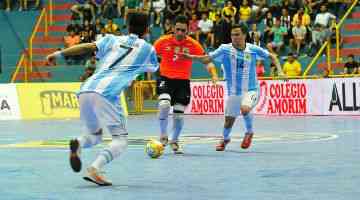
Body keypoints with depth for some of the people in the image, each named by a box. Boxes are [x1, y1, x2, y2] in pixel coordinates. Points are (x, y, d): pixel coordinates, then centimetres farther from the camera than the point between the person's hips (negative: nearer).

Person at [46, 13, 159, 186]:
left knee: (95, 135, 23)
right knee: (120, 139, 4)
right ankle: (94, 170, -21)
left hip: (86, 90, 5)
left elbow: (88, 47, 5)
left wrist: (59, 53, 5)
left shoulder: (112, 40, 21)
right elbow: (154, 69, 35)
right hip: (106, 94, -5)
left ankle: (78, 143, -12)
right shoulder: (147, 48, 16)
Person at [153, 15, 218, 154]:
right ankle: (163, 136, -7)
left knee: (179, 114, 2)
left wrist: (214, 75, -19)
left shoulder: (193, 44, -6)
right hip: (165, 79, -1)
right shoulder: (163, 42, -6)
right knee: (164, 104, -26)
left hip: (183, 81, 1)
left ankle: (174, 141, 25)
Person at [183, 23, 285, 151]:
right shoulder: (225, 49, -9)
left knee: (244, 109, -31)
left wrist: (280, 71, -5)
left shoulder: (253, 49, -6)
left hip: (251, 90, -2)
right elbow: (207, 58, -16)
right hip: (233, 92, 2)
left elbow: (272, 56, 8)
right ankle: (225, 139, 46)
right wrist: (191, 56, -31)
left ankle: (249, 132, 0)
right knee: (229, 120, 12)